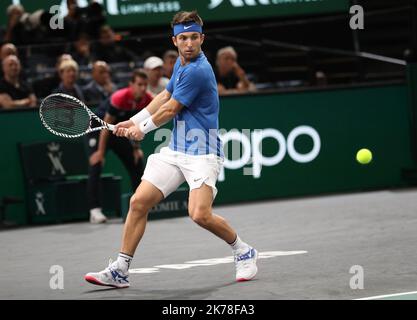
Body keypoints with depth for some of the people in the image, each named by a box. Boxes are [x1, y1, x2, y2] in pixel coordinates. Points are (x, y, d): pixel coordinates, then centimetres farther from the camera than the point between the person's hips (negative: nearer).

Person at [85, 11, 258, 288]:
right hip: (175, 150, 8)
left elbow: (170, 111, -9)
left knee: (200, 214, -22)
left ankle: (244, 252, 4)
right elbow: (164, 97, 26)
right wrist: (133, 121, 21)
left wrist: (143, 129, 7)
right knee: (139, 202, 0)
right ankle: (120, 271, 8)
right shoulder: (181, 64, 11)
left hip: (202, 152, -8)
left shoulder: (198, 71, -19)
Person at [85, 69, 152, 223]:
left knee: (137, 163, 4)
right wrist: (100, 152, -23)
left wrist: (136, 147, 3)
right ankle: (95, 210, -23)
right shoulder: (119, 98, -32)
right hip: (97, 131, -7)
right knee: (96, 166, -20)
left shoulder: (148, 100, -14)